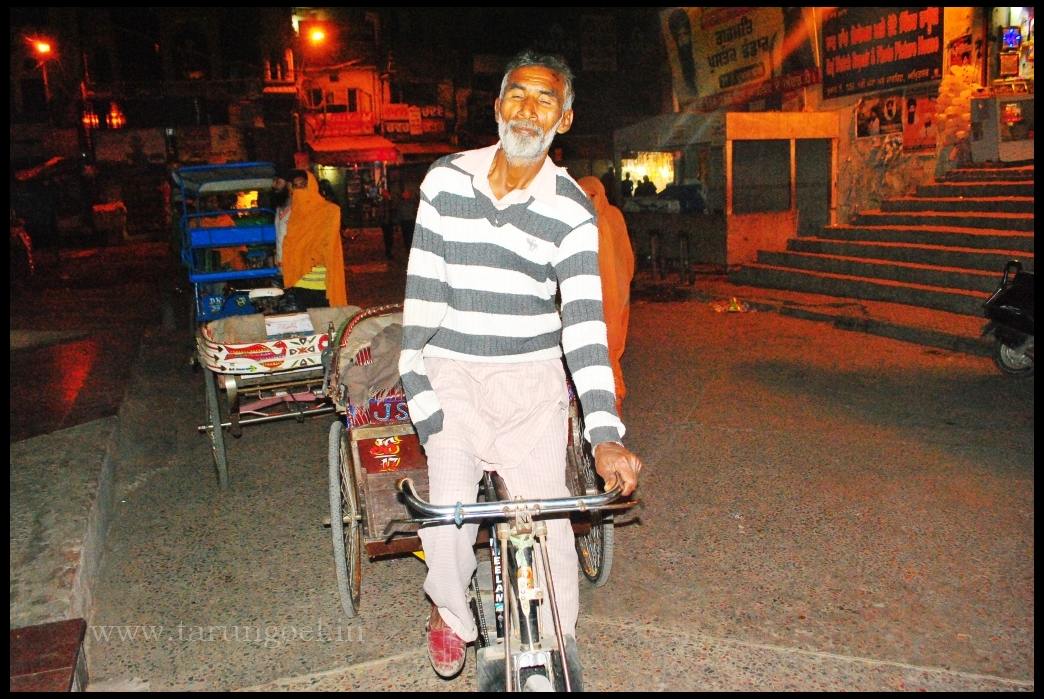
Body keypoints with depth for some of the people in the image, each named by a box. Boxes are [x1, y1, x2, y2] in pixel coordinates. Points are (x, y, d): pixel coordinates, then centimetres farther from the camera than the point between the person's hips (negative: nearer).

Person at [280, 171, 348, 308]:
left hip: (322, 282, -4)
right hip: (299, 282, 5)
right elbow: (289, 245, 11)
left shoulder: (329, 211, -3)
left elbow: (329, 246, -5)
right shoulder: (295, 212, 12)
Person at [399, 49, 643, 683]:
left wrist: (606, 434, -24)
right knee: (448, 516, -5)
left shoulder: (572, 210, -6)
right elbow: (424, 291, -2)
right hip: (453, 376, 1)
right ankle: (451, 614, 29)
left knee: (548, 521, -2)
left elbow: (585, 320, -14)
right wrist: (419, 391, -8)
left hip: (534, 380, 0)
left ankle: (559, 649, 24)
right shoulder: (446, 180, -2)